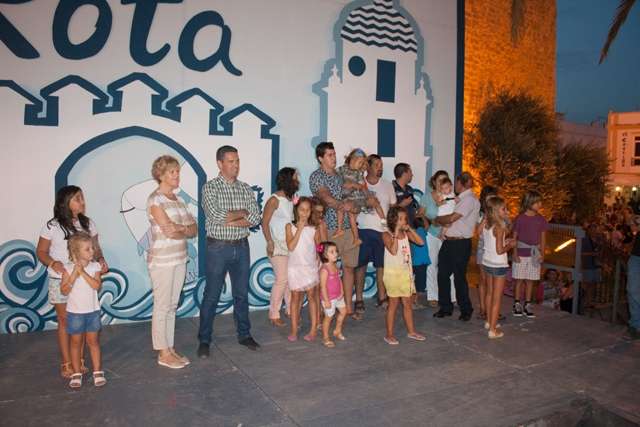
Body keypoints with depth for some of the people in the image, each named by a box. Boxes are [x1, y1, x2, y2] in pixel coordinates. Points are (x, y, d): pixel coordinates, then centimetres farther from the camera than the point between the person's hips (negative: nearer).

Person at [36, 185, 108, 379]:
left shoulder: (88, 223, 4)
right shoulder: (52, 226, -7)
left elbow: (95, 248, 10)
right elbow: (41, 252, -1)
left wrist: (101, 259, -11)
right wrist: (53, 263, -21)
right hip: (61, 280, -3)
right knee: (65, 321, 5)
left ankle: (79, 361, 20)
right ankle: (66, 364, 16)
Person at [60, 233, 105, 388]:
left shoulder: (95, 266, -5)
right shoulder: (68, 268, -9)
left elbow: (97, 285, -18)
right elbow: (64, 290, -13)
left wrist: (83, 272, -23)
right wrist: (74, 275, -24)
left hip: (93, 311, 1)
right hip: (75, 312, -1)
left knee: (93, 341, 10)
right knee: (76, 342, 11)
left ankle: (97, 371, 19)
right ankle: (76, 374, 23)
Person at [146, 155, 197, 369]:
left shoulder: (177, 199, 10)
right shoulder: (155, 199, -12)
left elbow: (194, 229, 4)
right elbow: (169, 232, -20)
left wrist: (180, 228, -14)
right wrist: (187, 229, -4)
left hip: (180, 259, 7)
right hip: (162, 260, -7)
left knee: (172, 306, 14)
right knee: (162, 307, 3)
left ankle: (170, 349, 24)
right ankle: (163, 354, 14)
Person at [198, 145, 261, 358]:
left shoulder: (246, 189, 7)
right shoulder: (210, 187, -6)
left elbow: (256, 218, -3)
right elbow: (216, 216, -20)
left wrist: (229, 221, -15)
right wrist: (242, 212, -9)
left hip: (241, 247, 4)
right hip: (218, 247, -4)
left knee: (242, 294, 14)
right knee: (211, 296, 4)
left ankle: (244, 334, 28)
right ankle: (204, 340, 17)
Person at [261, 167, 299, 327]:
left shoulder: (292, 198, 8)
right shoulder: (274, 200, -12)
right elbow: (264, 222, -11)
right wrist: (270, 242, -15)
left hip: (292, 244, 7)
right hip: (278, 245, -7)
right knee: (282, 279, -7)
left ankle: (291, 309, 23)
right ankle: (274, 314, 7)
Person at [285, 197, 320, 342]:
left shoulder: (314, 228, 1)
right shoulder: (290, 226, -2)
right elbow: (291, 247, -14)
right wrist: (300, 229, -15)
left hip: (310, 267, 1)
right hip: (295, 267, -1)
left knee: (311, 296, 4)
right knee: (296, 297, 5)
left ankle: (313, 329, 9)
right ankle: (294, 330, 12)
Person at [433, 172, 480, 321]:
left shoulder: (470, 199, -13)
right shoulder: (461, 199, 15)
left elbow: (451, 218, -17)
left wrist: (437, 219, -2)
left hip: (460, 243, -9)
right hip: (448, 241, 9)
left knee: (459, 277, 2)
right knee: (443, 274, 11)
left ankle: (466, 310, 19)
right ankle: (445, 307, 23)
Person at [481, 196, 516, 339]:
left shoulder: (486, 224, 1)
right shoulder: (499, 227, -20)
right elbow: (499, 250, -22)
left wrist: (505, 241, 10)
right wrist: (510, 245, -6)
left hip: (487, 262, 8)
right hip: (499, 265, -8)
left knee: (489, 293, 22)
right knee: (497, 298, 1)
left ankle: (489, 322, 36)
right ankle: (493, 330, 6)